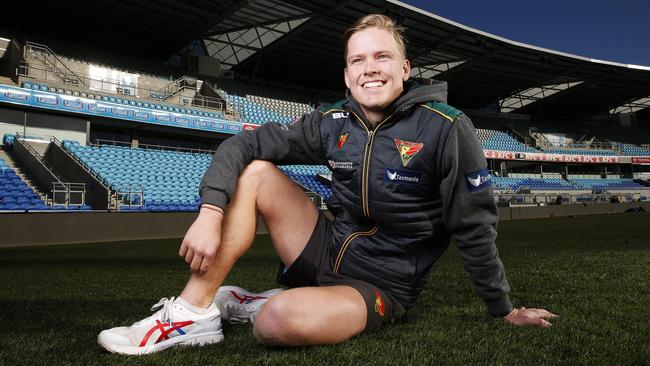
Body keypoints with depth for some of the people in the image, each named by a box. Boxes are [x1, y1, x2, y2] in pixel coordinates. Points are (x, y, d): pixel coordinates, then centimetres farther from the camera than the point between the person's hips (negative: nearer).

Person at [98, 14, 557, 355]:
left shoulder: (445, 128, -16)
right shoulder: (333, 123, -3)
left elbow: (475, 228, -10)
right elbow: (244, 144, -3)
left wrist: (504, 309, 0)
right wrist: (211, 212, -18)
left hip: (378, 286, -5)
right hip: (328, 249, 5)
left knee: (281, 320, -36)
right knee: (254, 171, -9)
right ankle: (193, 309, -10)